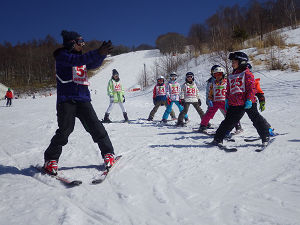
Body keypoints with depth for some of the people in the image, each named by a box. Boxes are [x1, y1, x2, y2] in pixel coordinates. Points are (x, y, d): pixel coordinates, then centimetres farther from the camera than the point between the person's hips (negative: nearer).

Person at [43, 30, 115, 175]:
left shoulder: (81, 57, 21)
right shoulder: (62, 56, -1)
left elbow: (94, 64, 12)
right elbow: (78, 60, -19)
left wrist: (103, 53, -5)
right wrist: (98, 53, -28)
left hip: (83, 99, 5)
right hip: (66, 99, -5)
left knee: (95, 126, -4)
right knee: (65, 129, -9)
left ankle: (108, 153, 7)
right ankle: (51, 159, 10)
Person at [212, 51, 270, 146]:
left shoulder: (247, 73, 0)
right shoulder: (231, 76, 18)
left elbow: (252, 88, -7)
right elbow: (228, 90, 23)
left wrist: (249, 100, -16)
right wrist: (227, 100, 16)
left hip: (248, 103, -4)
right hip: (234, 104, 5)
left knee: (256, 119, 1)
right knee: (228, 122, 4)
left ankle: (265, 137, 18)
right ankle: (218, 138, 9)